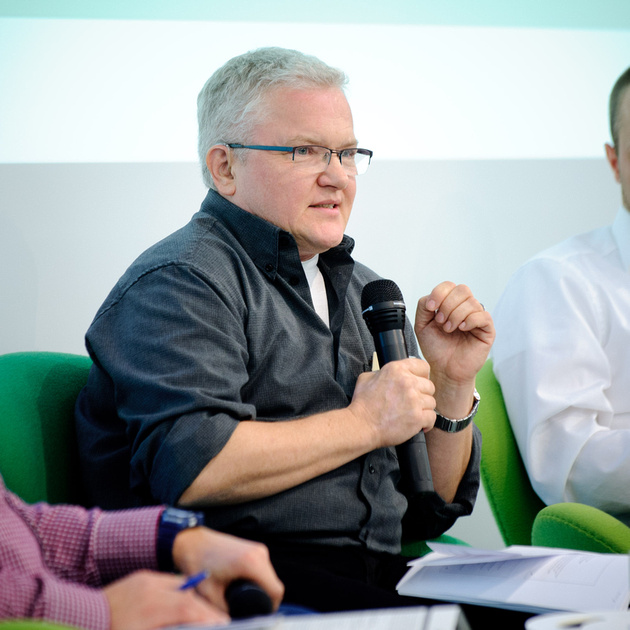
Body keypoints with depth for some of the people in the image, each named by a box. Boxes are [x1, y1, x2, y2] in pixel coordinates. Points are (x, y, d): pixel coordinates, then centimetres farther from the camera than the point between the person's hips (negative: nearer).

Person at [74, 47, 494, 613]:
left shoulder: (363, 289, 22)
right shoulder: (178, 282, -4)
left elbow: (427, 513, 23)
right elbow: (190, 469, -21)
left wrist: (452, 386, 5)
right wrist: (364, 423, -10)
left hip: (379, 575, 7)